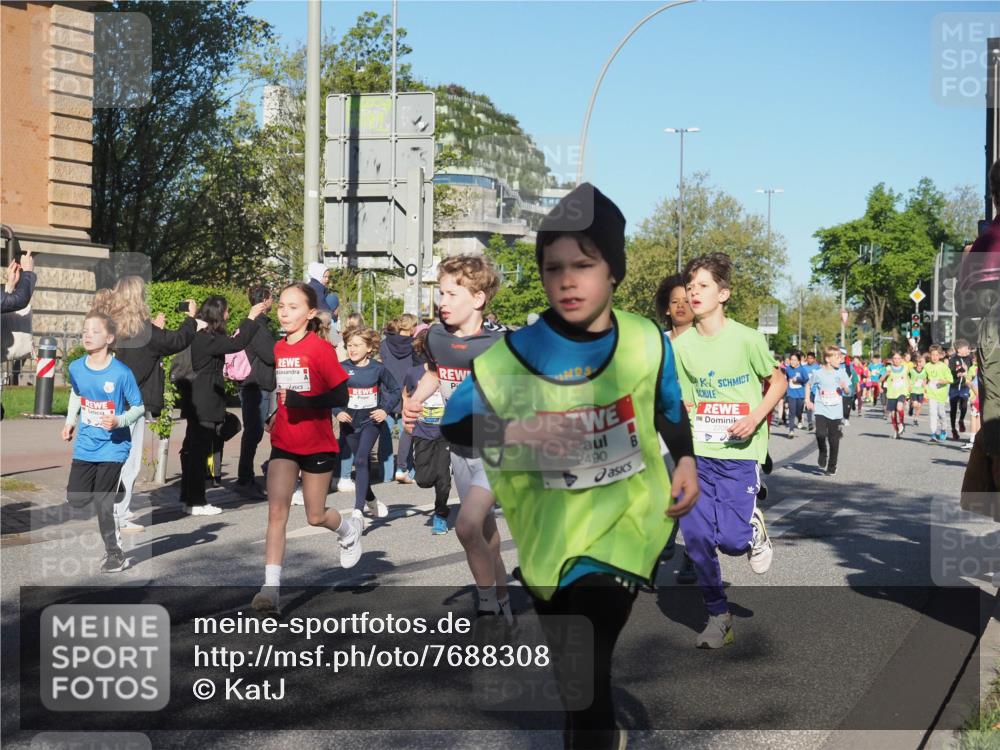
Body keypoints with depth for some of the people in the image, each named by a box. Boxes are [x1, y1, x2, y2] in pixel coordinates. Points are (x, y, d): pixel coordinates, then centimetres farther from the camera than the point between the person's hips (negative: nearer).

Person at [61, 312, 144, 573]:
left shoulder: (121, 373, -16)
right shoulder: (76, 368, -2)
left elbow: (139, 407, -7)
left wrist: (119, 421, -24)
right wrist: (70, 421, 10)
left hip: (112, 447, -5)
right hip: (85, 446, 5)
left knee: (102, 503, -2)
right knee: (75, 499, 3)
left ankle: (115, 554, 15)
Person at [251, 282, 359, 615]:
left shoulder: (320, 348, -13)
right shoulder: (278, 349, 5)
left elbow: (340, 397, -17)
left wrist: (302, 401, -28)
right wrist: (275, 415, 9)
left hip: (317, 445, -4)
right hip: (283, 444, 4)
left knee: (316, 516, 8)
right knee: (276, 512, -8)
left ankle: (349, 528, 42)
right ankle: (271, 587, -10)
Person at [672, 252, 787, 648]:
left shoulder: (746, 338, -8)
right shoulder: (681, 345, 3)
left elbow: (779, 381, 3)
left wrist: (756, 417, -11)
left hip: (739, 454, -3)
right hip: (698, 453, 4)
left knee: (731, 539, -10)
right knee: (695, 535, -1)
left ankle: (754, 530, 28)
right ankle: (718, 616, 16)